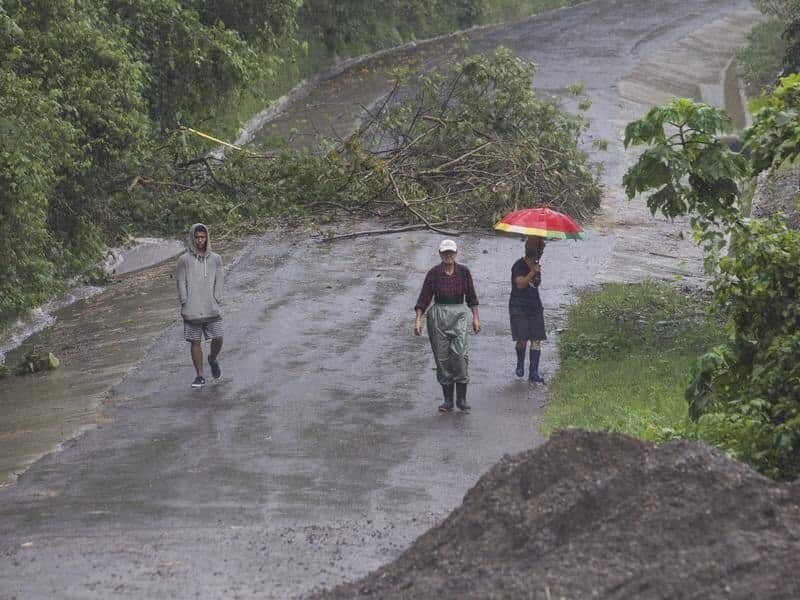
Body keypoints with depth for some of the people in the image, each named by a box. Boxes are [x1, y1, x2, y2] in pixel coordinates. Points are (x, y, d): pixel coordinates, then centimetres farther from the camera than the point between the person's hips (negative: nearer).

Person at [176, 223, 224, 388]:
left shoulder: (215, 259, 8)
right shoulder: (184, 260, 2)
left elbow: (219, 280, 8)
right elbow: (181, 282, 2)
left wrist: (216, 300, -2)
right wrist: (185, 304, -6)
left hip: (211, 309, 1)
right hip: (192, 310, -1)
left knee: (218, 339, -3)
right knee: (195, 342, 0)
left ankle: (213, 359, 30)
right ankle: (200, 376, 8)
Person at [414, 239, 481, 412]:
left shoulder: (463, 272, 4)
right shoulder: (434, 273, 1)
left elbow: (471, 296, 13)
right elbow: (424, 298, 3)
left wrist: (476, 318, 9)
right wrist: (418, 320, -5)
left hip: (458, 314, 0)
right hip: (438, 315, 0)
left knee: (460, 353, -16)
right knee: (442, 357, 0)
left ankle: (461, 399, -10)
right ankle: (448, 400, 8)